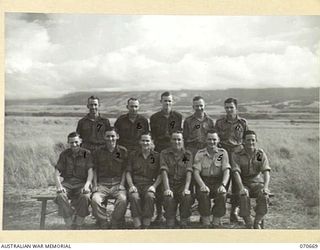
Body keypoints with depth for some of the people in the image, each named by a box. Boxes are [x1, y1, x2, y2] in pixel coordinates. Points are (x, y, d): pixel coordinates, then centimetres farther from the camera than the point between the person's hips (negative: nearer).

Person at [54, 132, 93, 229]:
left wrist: (86, 186, -22)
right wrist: (59, 186, -14)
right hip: (67, 182, 2)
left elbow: (90, 172, -3)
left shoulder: (86, 154, 5)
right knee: (61, 196, -32)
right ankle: (71, 227, -25)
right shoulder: (64, 154, 10)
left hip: (81, 183, -2)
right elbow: (57, 172, 5)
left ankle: (77, 227, -24)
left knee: (85, 197, -35)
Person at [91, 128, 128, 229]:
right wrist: (95, 185, 1)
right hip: (102, 184, 1)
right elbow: (95, 170, 14)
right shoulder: (98, 152, 13)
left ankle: (115, 226, -17)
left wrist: (122, 184, -2)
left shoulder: (123, 151, 10)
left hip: (118, 183, -1)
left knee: (122, 199, -32)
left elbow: (125, 170, 10)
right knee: (95, 199, -31)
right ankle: (103, 225, -17)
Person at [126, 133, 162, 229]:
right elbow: (128, 172, 10)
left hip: (149, 184, -1)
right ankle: (138, 227, -32)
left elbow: (160, 175, 7)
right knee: (134, 197, -34)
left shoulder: (157, 156, 10)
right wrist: (131, 185, -7)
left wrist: (154, 186, -9)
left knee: (150, 196, -35)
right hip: (136, 184, 1)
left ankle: (146, 227, -29)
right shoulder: (133, 155, 13)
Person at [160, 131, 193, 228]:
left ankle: (183, 226, -19)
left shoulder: (187, 154, 7)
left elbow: (189, 172, -5)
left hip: (182, 184, 1)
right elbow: (164, 171, -7)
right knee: (169, 199, -31)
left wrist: (186, 188, -20)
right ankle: (170, 227, -22)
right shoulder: (164, 153, 5)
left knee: (187, 197, -31)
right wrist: (167, 189, -20)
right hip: (170, 184, 0)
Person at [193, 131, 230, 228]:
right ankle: (206, 221, -14)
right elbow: (196, 172, -6)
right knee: (203, 194, -32)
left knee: (222, 194, -30)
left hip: (218, 182, 1)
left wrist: (223, 185, -24)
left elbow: (226, 171, -5)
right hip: (204, 181, 0)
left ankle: (216, 221, -10)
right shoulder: (200, 154, 2)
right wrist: (202, 185, -25)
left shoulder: (223, 153, 4)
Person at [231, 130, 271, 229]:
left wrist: (265, 187, -28)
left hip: (258, 183, 1)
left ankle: (257, 223, -14)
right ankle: (248, 224, -18)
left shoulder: (261, 154, 1)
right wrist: (241, 188, -32)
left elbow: (266, 172, -9)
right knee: (244, 195, -33)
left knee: (264, 195, -30)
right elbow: (236, 172, -16)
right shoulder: (237, 154, -4)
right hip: (244, 184, -1)